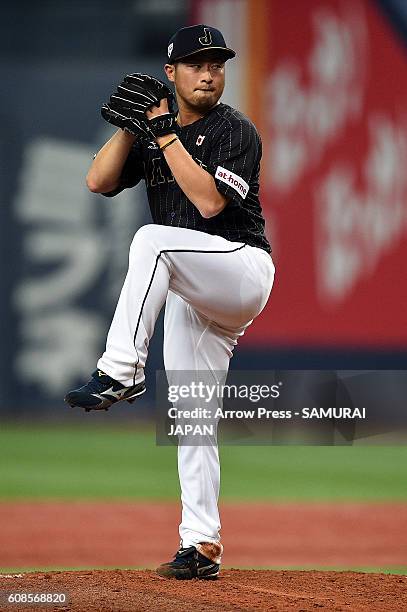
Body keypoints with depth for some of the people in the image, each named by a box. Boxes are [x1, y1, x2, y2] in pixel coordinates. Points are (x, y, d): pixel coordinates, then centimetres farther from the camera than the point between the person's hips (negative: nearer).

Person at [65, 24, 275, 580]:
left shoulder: (236, 131, -6)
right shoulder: (155, 132, 13)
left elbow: (210, 201, -21)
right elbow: (99, 181, 2)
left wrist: (164, 133, -20)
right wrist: (130, 125, -10)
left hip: (244, 269, -7)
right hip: (191, 295, 7)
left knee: (152, 240, -33)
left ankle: (120, 371, -37)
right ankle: (202, 547, 5)